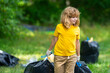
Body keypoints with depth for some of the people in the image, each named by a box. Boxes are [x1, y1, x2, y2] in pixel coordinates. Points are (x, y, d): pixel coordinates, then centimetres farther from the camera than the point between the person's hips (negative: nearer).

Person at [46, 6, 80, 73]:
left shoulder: (77, 28, 0)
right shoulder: (59, 27, -6)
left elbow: (77, 42, 8)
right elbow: (55, 39, 5)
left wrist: (78, 55, 14)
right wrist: (49, 50, 15)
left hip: (72, 56, 2)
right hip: (59, 56, -2)